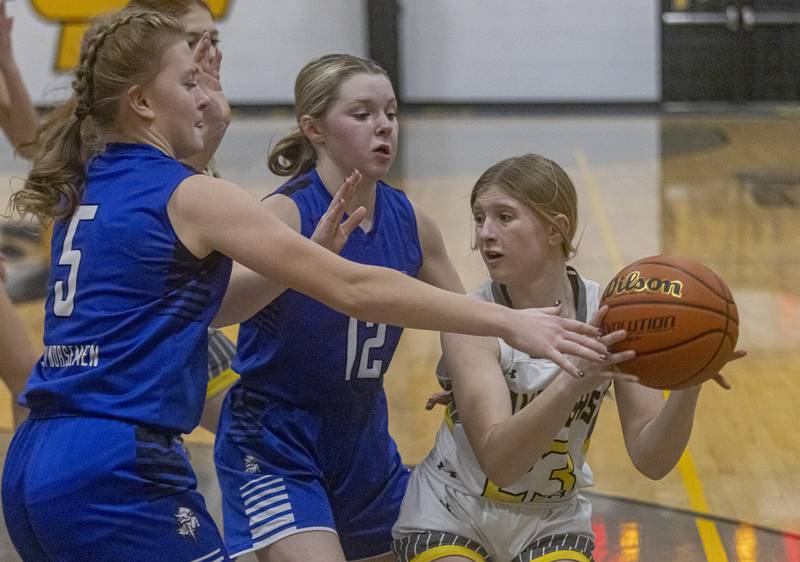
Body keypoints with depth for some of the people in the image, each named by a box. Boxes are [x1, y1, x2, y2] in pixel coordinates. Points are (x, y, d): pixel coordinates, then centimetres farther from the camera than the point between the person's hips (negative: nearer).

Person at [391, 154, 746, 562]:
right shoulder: (470, 323, -21)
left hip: (553, 521, 2)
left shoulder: (609, 318, -13)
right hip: (451, 514, -2)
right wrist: (571, 383, -48)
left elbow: (651, 460, -15)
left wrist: (687, 389, -34)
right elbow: (497, 460, -33)